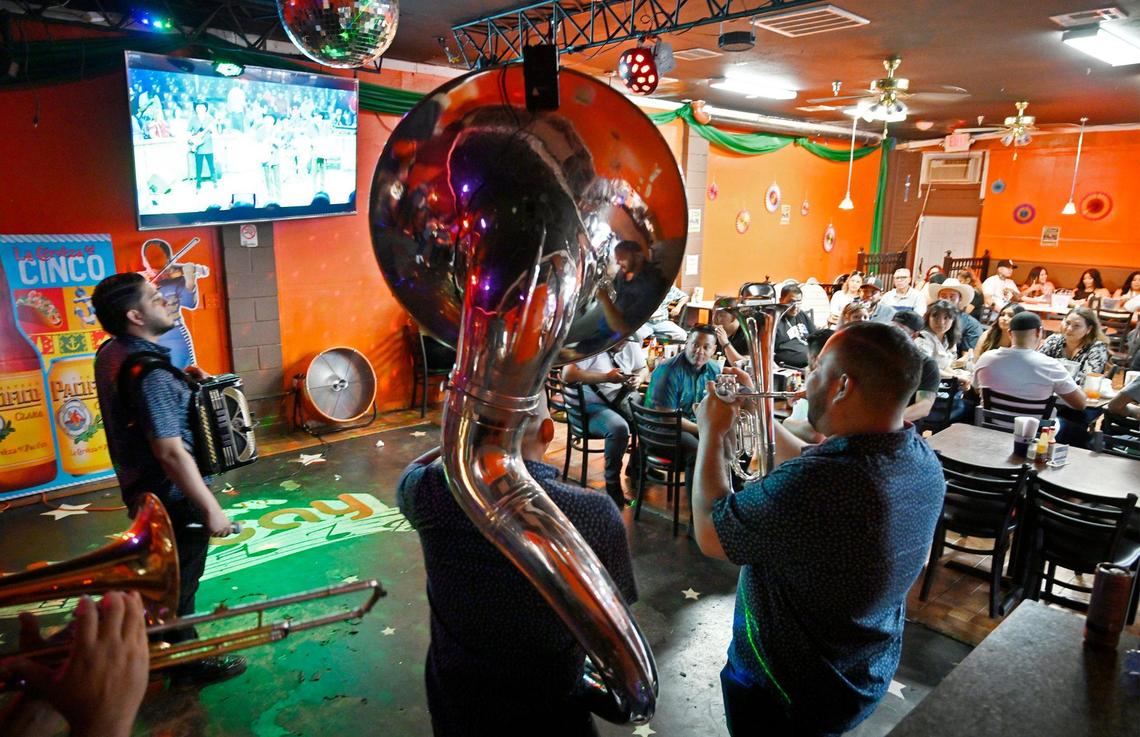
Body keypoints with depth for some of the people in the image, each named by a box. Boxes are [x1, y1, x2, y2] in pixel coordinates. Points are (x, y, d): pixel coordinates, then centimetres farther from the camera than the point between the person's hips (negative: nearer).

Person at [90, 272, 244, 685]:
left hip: (143, 491, 9)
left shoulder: (113, 352, 1)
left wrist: (182, 382, 4)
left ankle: (165, 640, 47)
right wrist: (211, 508, -26)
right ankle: (188, 662, 28)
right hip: (172, 497, -9)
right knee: (181, 580, 9)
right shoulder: (146, 370, -29)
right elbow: (170, 451, -31)